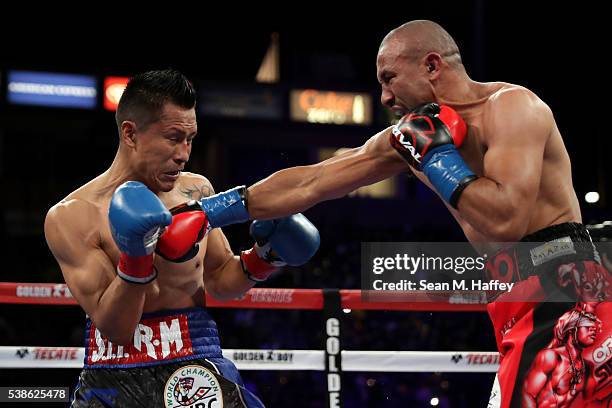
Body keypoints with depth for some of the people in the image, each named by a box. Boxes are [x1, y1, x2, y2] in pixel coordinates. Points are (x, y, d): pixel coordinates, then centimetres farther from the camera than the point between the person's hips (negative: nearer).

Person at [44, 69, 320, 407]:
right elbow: (113, 327, -11)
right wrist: (135, 259, -24)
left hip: (195, 365, 3)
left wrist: (264, 255, 3)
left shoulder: (197, 191, 6)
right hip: (111, 379, -3)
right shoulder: (72, 217, -7)